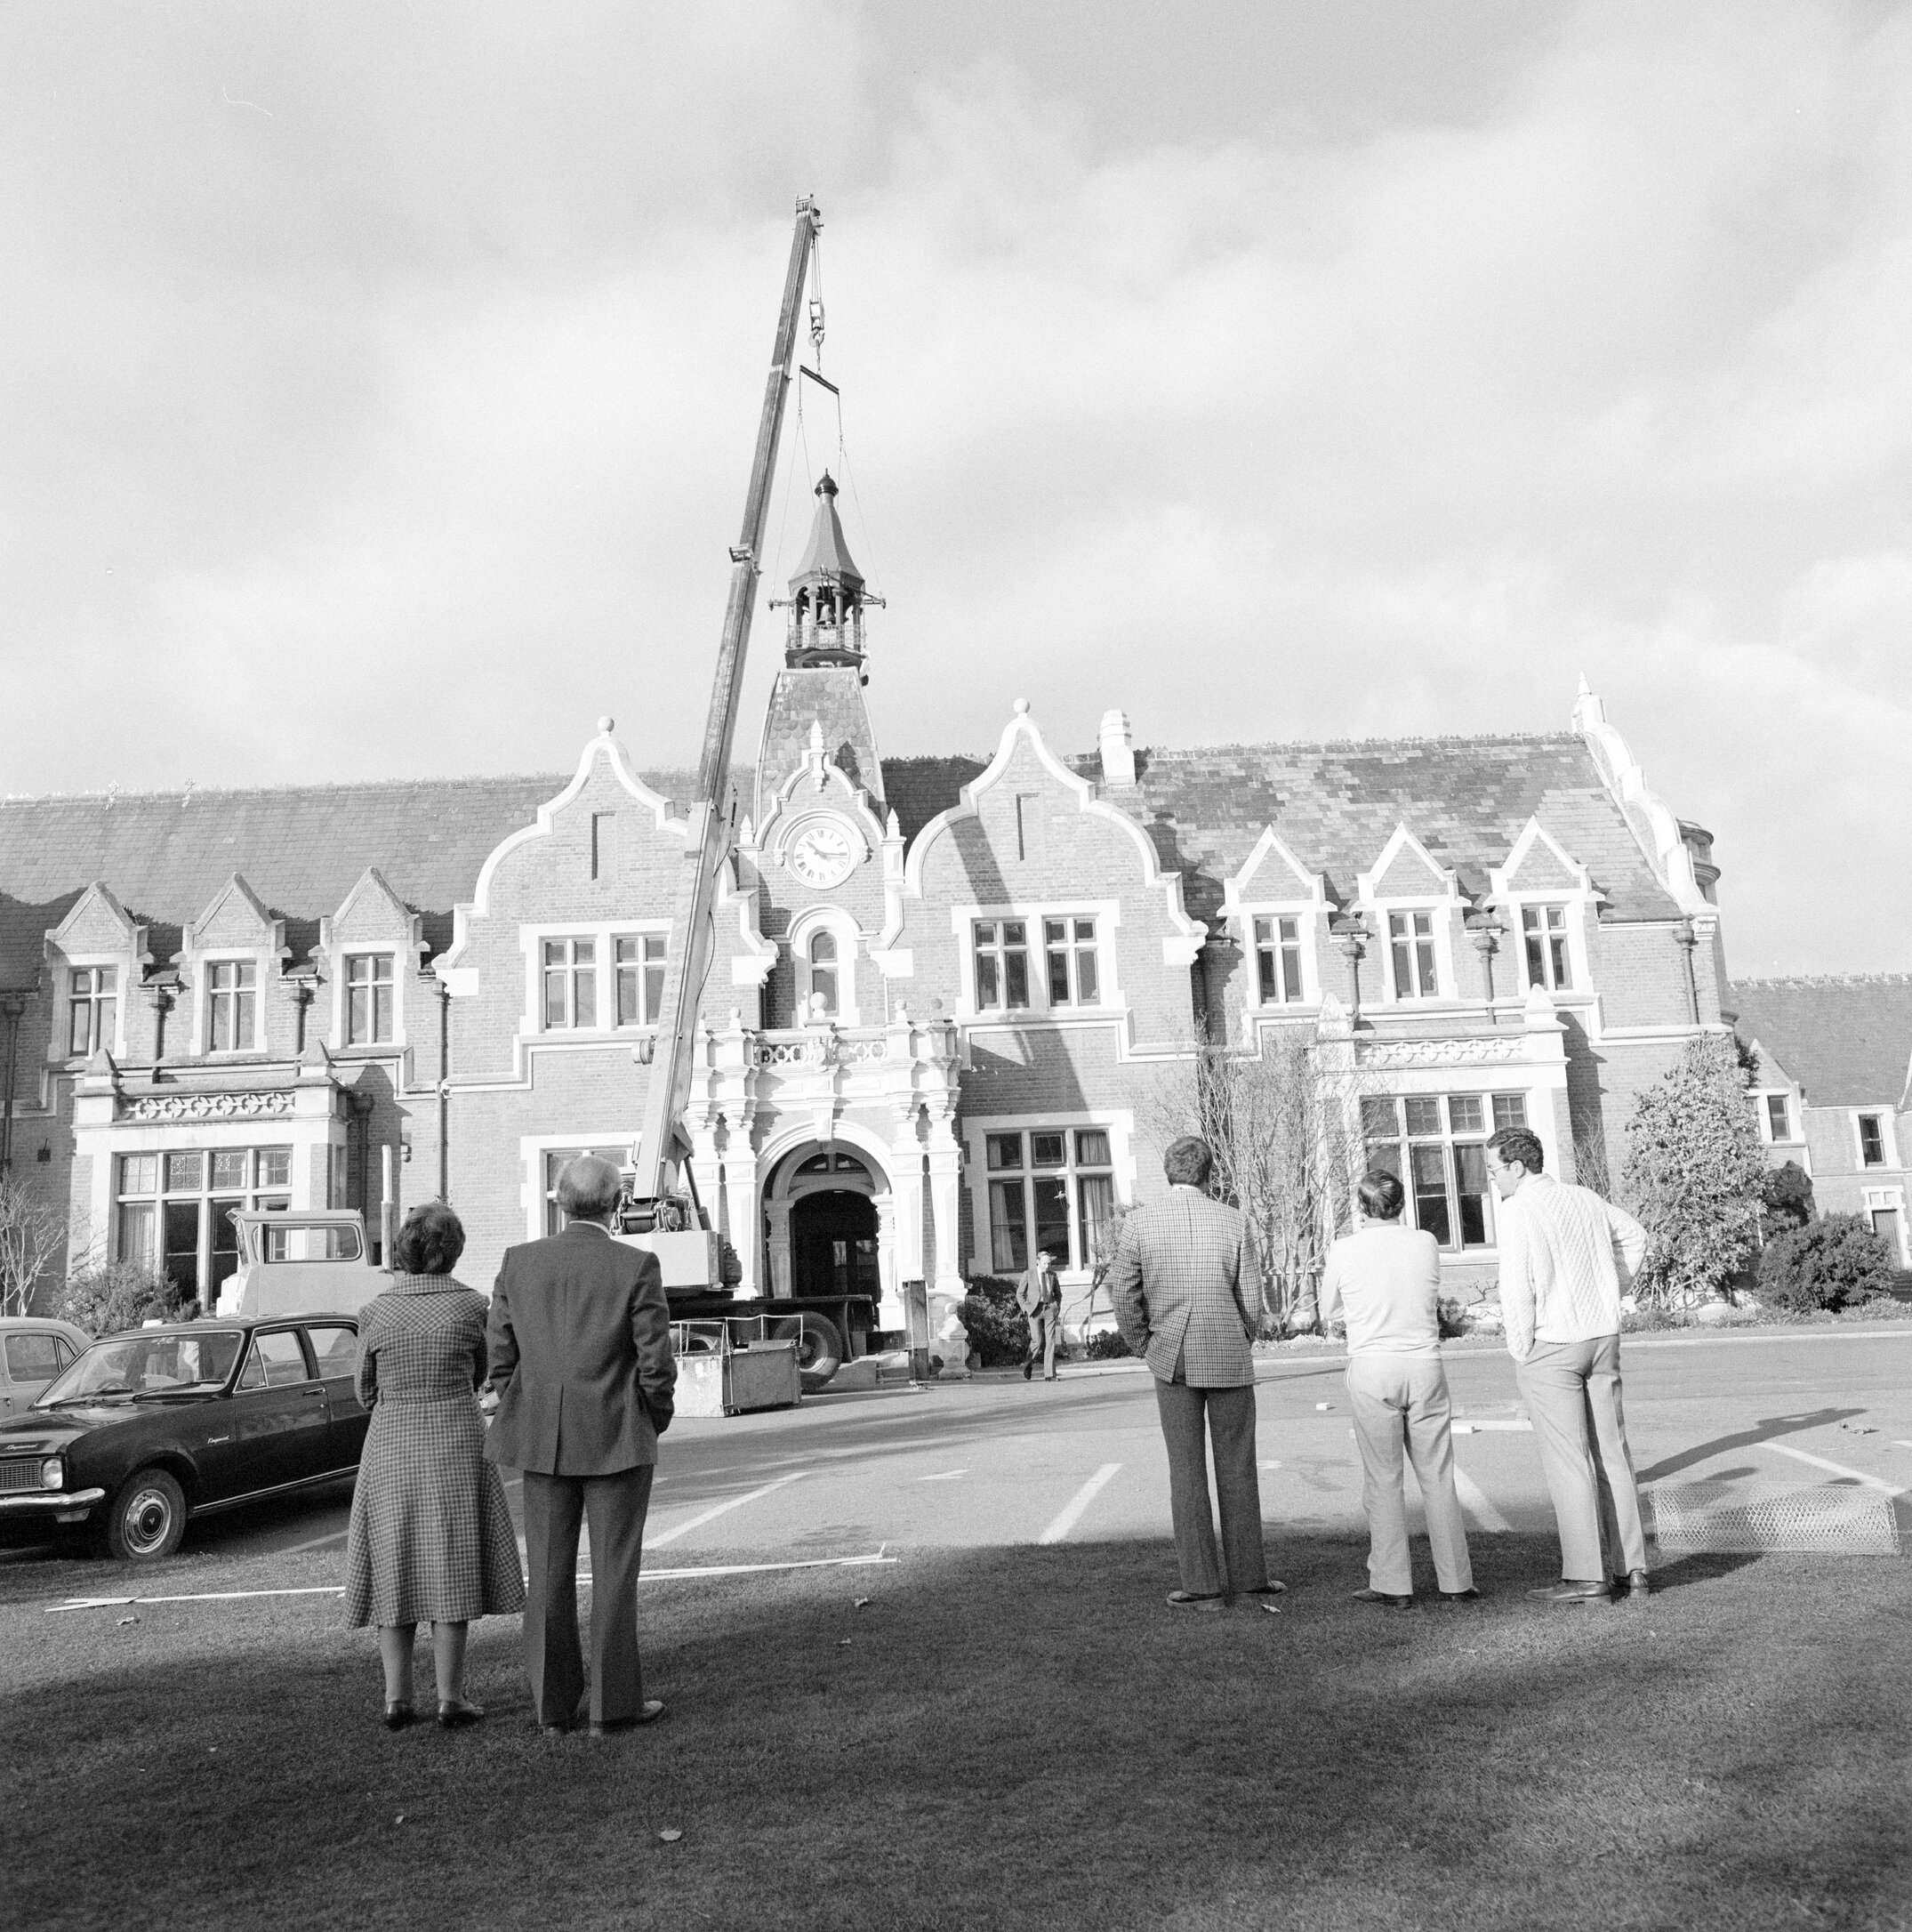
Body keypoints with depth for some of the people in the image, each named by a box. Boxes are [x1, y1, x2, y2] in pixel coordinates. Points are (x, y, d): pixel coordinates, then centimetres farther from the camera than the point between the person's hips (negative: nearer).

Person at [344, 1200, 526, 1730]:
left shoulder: (375, 1313, -6)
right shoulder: (472, 1306, -8)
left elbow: (366, 1390, 6)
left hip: (390, 1449, 1)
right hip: (455, 1447, -1)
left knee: (395, 1567, 10)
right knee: (450, 1566, 4)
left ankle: (397, 1699, 12)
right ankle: (450, 1698, 5)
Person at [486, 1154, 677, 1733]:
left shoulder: (518, 1262, -1)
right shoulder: (637, 1266, -11)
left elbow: (501, 1356, 2)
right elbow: (656, 1363, -11)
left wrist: (531, 1421, 15)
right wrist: (655, 1422, 7)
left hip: (544, 1442, 3)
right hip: (617, 1440, -3)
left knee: (550, 1572, 11)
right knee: (613, 1572, 5)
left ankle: (553, 1704, 18)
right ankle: (613, 1704, 10)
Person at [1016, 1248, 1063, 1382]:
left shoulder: (1053, 1275, 11)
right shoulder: (1028, 1275, 2)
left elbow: (1058, 1294, 22)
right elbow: (1020, 1294, 6)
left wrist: (1057, 1308, 8)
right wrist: (1026, 1308, -6)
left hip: (1050, 1309, 3)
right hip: (1034, 1310, -3)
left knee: (1050, 1341, -5)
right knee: (1037, 1341, -11)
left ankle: (1049, 1374, -4)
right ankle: (1028, 1364, 18)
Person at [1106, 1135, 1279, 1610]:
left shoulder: (1139, 1223, -5)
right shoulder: (1233, 1221, -3)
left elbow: (1123, 1295, -5)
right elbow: (1251, 1296, 0)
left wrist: (1145, 1348, 8)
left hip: (1173, 1360, 0)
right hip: (1230, 1360, 1)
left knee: (1187, 1472, 5)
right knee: (1237, 1470, 11)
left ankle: (1202, 1586, 5)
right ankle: (1248, 1576, 17)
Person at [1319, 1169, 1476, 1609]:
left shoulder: (1345, 1250, -4)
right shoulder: (1425, 1243, 3)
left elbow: (1329, 1314, 10)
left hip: (1371, 1369, -2)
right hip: (1425, 1364, 3)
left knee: (1383, 1479, 4)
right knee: (1438, 1477, 10)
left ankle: (1392, 1585, 6)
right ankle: (1456, 1581, 13)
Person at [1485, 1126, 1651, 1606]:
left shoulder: (1519, 1211, -14)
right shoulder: (1583, 1197, 9)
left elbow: (1517, 1289, -19)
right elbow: (1634, 1238, 24)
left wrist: (1521, 1351, -7)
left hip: (1549, 1346, -7)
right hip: (1602, 1337, 7)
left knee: (1566, 1461, -2)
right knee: (1611, 1455, 10)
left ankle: (1584, 1576, 0)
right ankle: (1631, 1572, 13)